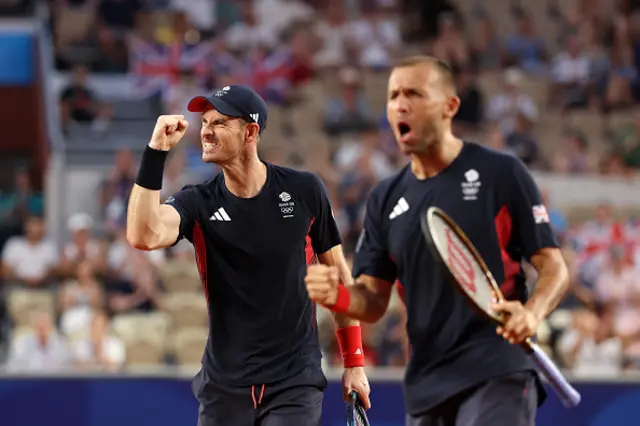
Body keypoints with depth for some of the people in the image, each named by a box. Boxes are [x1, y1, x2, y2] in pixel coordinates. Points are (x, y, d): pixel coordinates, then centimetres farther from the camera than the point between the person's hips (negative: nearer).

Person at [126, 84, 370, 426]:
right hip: (224, 384, 2)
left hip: (294, 384, -2)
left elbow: (337, 273, 7)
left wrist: (354, 362, 5)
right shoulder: (197, 203, -3)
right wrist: (155, 153, -25)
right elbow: (143, 236, -24)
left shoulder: (304, 192, -3)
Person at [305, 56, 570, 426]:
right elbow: (375, 300, 12)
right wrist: (339, 297, -11)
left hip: (498, 379, -6)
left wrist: (532, 312, -23)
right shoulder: (385, 199, 13)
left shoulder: (501, 173, -2)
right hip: (428, 384, 6)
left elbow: (554, 267, -2)